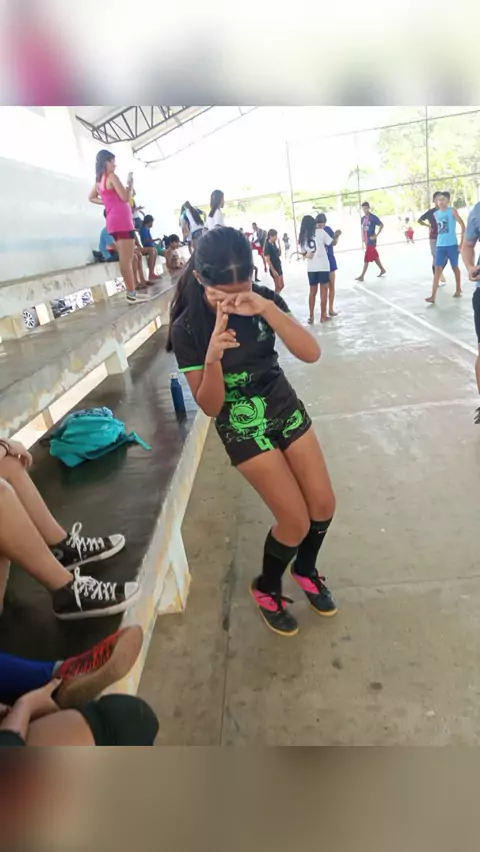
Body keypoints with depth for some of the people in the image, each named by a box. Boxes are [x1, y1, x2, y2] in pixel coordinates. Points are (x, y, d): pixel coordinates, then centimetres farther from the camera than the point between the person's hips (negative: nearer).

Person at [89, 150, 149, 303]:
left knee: (125, 259, 10)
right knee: (127, 260, -11)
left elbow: (92, 197, 30)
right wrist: (130, 183, 3)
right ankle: (131, 294, -13)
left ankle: (131, 291, 12)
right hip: (121, 221, -9)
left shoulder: (99, 180, 18)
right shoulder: (112, 177, -6)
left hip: (114, 222, 9)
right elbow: (125, 197, -12)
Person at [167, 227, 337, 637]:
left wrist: (267, 310, -31)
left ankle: (305, 569, 38)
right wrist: (213, 357, -35)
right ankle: (267, 589, 26)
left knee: (324, 504, 7)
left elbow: (312, 353, -18)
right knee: (296, 520, -5)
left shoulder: (264, 298, -9)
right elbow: (210, 407, -16)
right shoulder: (187, 329, -18)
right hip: (242, 426, -4)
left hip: (286, 408, 5)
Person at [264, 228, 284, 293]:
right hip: (274, 268, -9)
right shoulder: (268, 245, -15)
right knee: (278, 287, -2)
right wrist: (273, 270, -21)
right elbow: (268, 260, -17)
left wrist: (278, 242, 6)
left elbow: (278, 254, 16)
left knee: (282, 285, 14)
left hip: (278, 267, 9)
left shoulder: (274, 244, 8)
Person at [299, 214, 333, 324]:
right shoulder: (320, 232, -4)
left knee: (312, 291, 13)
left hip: (311, 267, 4)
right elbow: (332, 243, 5)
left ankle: (311, 316, 15)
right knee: (324, 291, 5)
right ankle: (323, 316, 9)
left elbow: (303, 252, 7)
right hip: (323, 265, -3)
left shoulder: (303, 236, 5)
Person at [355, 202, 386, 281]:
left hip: (371, 240, -8)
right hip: (366, 240, 8)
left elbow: (381, 225, -14)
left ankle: (362, 276, -4)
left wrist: (376, 235, -17)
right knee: (374, 256, 16)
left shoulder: (373, 217, -13)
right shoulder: (363, 218, 9)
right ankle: (382, 269, 30)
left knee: (367, 258, -6)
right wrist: (363, 237, 12)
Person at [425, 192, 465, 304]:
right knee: (437, 269, -6)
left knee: (455, 267, 10)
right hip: (440, 246, 3)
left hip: (452, 245, -3)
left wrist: (461, 243, -10)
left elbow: (463, 225, -7)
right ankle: (433, 296, -11)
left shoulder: (452, 211, -5)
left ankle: (458, 290, 28)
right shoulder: (435, 214, 8)